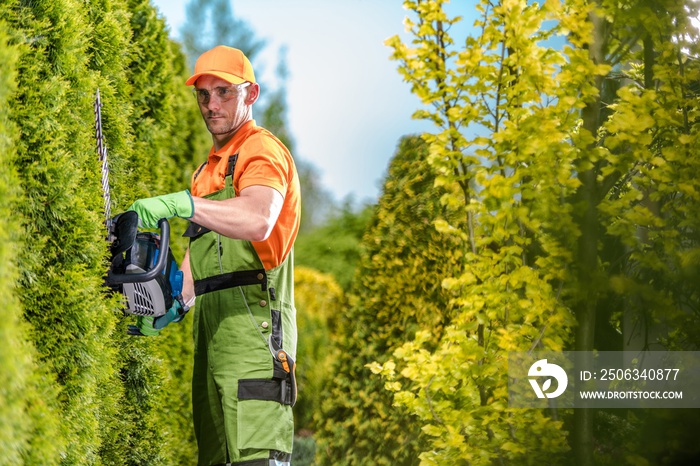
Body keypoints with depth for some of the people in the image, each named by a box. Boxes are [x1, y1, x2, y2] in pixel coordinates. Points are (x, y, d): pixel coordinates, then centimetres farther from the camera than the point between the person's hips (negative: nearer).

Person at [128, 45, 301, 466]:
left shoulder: (262, 150, -4)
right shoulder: (209, 169, 26)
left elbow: (257, 221, -26)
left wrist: (181, 203, -33)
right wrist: (171, 306, 10)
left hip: (253, 334, -10)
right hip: (213, 336, 10)